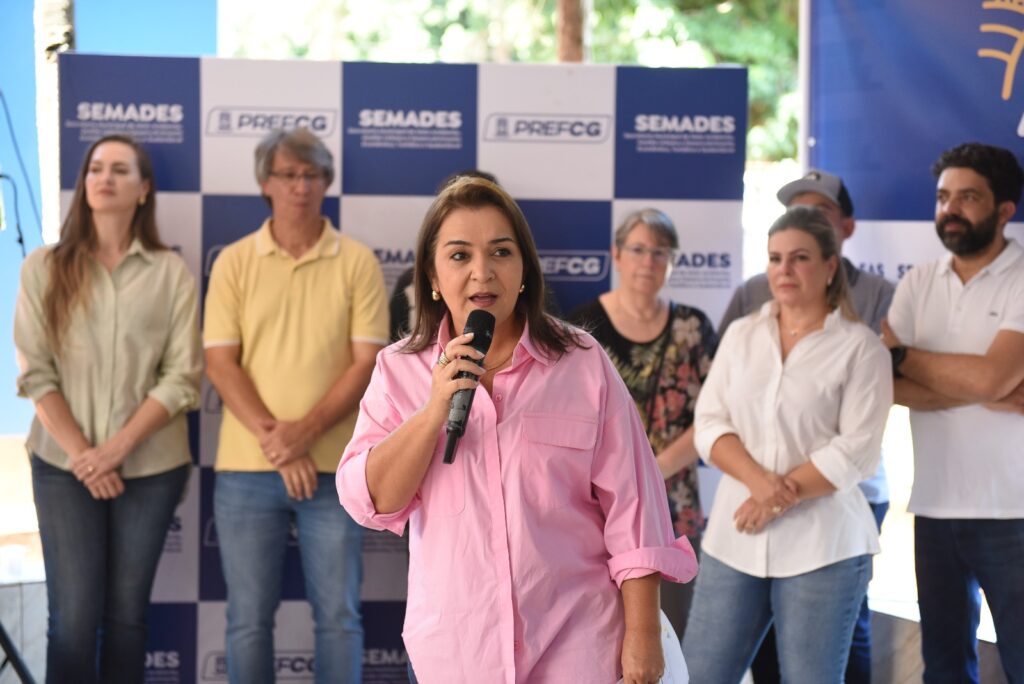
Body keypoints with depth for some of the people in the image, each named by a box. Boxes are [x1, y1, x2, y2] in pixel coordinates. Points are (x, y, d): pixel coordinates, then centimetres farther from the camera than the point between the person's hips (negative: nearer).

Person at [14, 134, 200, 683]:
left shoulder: (171, 272, 2)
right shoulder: (44, 267, 2)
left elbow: (182, 377, -4)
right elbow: (35, 374, -2)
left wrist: (116, 449, -13)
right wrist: (82, 453, -11)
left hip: (149, 466, 1)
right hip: (64, 465, 0)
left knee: (126, 613, 7)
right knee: (74, 615, -3)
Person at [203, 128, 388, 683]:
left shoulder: (357, 263, 2)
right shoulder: (234, 262, 4)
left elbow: (367, 362, -3)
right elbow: (220, 363, -1)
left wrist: (306, 431, -15)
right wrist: (273, 437, -13)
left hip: (333, 467, -1)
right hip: (247, 468, 1)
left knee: (338, 615, 4)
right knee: (249, 618, 7)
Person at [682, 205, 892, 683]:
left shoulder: (860, 347, -3)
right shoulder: (740, 335, 10)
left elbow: (856, 450, -9)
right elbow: (709, 423, 4)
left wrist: (783, 495, -15)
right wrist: (757, 478, -14)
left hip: (822, 545, -4)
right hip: (733, 537, 4)